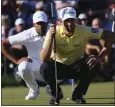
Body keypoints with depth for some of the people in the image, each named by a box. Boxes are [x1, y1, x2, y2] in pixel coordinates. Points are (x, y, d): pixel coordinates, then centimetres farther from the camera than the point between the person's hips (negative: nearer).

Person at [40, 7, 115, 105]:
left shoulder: (84, 31, -21)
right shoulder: (54, 32, -23)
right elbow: (44, 59, -32)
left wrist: (100, 57, -27)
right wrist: (50, 37, -44)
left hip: (77, 67, 1)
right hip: (59, 67, -1)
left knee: (93, 64, -29)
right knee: (44, 67, -33)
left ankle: (78, 94, -5)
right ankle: (56, 94, -3)